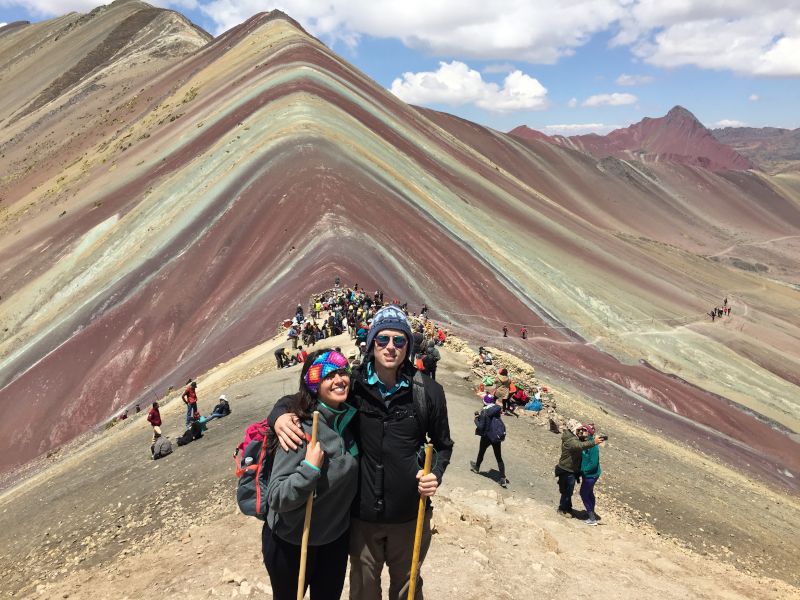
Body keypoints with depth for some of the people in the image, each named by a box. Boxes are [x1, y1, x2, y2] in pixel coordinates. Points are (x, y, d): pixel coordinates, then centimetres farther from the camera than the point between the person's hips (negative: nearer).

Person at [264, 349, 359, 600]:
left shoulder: (349, 417, -7)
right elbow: (276, 499, -27)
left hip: (336, 539, 5)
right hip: (291, 544, -5)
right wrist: (310, 468, -37)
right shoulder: (301, 428, -28)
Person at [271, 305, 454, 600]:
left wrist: (435, 475, -15)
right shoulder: (352, 384, -11)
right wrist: (279, 415, -23)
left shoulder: (428, 391, -10)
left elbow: (443, 444, 5)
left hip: (410, 514, 0)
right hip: (362, 513, 0)